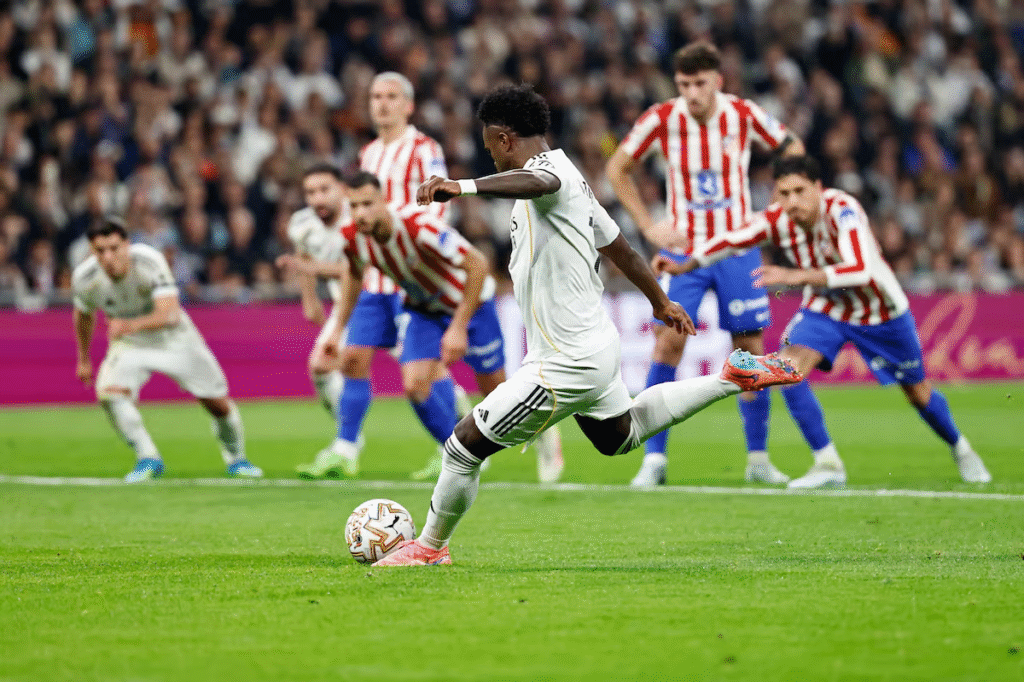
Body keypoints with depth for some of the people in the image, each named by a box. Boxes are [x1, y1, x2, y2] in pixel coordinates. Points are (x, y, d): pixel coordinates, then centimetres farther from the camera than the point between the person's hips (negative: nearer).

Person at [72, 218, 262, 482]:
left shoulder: (149, 261, -33)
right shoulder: (84, 278, -22)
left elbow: (170, 314, -45)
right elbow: (84, 316, 2)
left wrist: (133, 325, -63)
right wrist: (83, 359, 13)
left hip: (173, 338, -1)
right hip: (128, 344, 1)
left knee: (218, 403, 3)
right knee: (109, 392, -28)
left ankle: (235, 457, 33)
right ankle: (148, 459, -15)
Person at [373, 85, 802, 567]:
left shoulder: (552, 169, -20)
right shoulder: (567, 177, 11)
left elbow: (535, 182, -48)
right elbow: (620, 249, 23)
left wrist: (463, 187, -63)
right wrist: (661, 303, 38)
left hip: (564, 365, -10)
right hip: (596, 348, 10)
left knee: (466, 444, 0)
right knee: (621, 436, 35)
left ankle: (430, 546, 15)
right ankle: (732, 377, 32)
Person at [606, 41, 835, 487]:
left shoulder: (743, 114, -8)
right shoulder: (663, 119, -9)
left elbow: (791, 149, 9)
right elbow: (617, 168, 2)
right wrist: (648, 227, -4)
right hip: (684, 249, -1)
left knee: (749, 349, 1)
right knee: (668, 342, -13)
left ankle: (757, 458, 15)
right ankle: (654, 461, -8)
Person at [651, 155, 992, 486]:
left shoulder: (842, 209, -36)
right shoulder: (777, 220, -23)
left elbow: (861, 271, -48)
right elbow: (730, 241, -14)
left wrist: (796, 276, -56)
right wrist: (684, 265, -28)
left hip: (882, 313, -3)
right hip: (825, 310, 3)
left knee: (919, 394, 11)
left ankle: (959, 448, 43)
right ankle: (828, 464, -14)